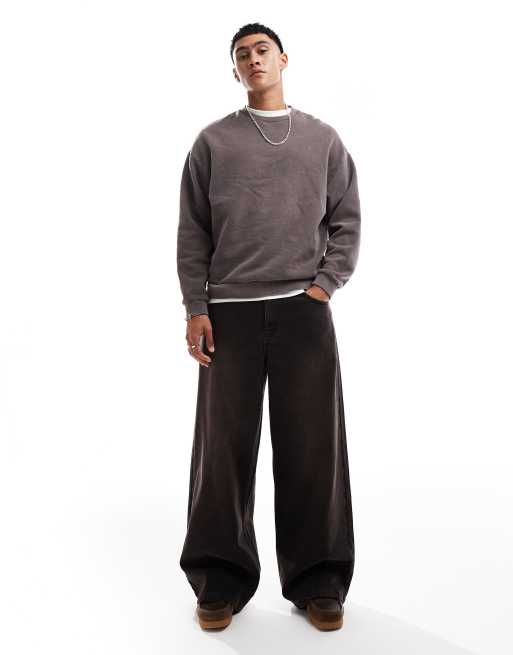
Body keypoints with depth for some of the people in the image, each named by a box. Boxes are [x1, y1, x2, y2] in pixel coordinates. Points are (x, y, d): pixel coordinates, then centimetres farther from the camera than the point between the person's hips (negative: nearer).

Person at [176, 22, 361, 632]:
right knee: (225, 444, 2)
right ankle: (221, 581, 16)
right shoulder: (212, 141, 10)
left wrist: (323, 286, -3)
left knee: (311, 447, 3)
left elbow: (347, 222, 10)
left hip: (304, 311, 1)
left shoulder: (323, 139, 13)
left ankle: (317, 581, 16)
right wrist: (195, 309, -3)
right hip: (229, 312, 0)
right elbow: (191, 232, 5)